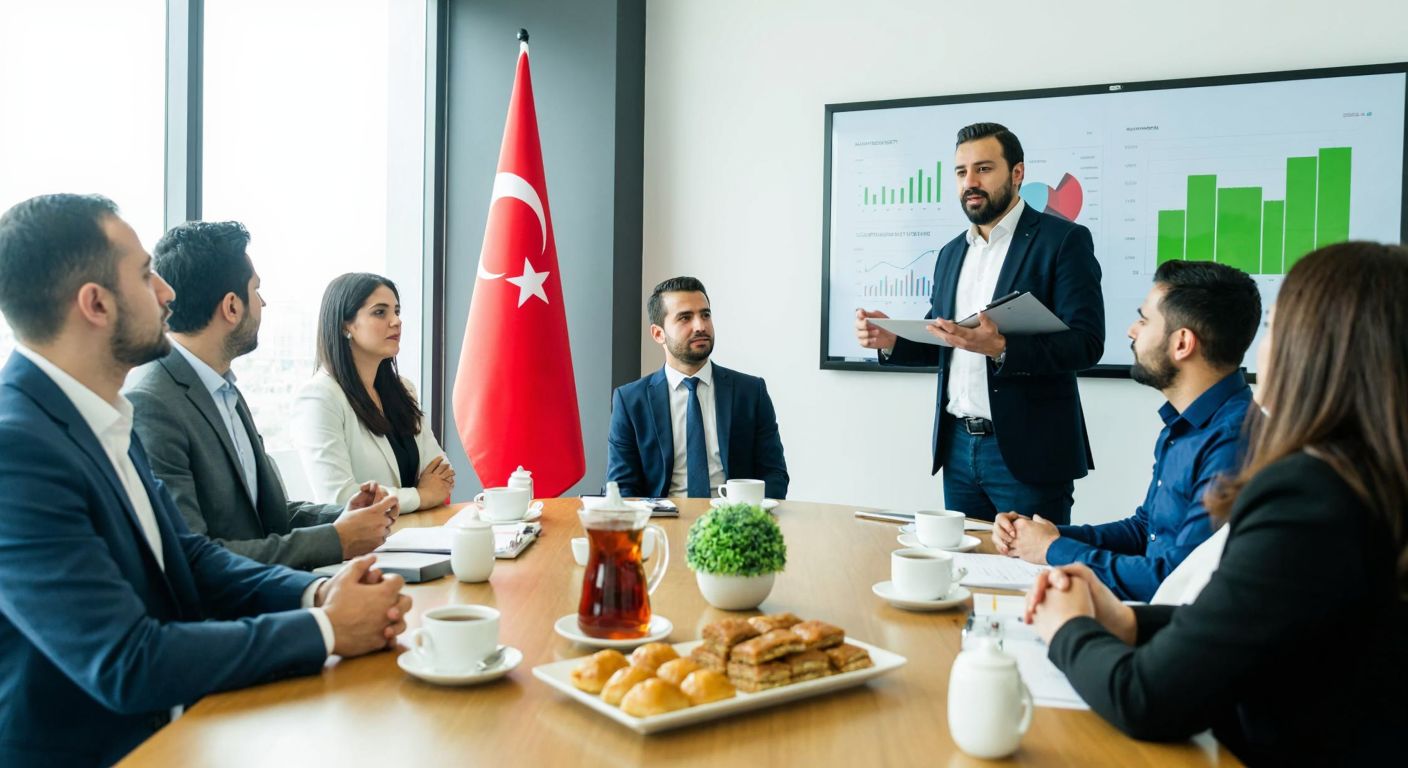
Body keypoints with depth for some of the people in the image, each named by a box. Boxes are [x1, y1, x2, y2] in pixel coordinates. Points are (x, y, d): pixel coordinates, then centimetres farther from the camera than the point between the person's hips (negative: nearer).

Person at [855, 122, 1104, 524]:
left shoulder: (1063, 240, -6)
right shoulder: (951, 252, 14)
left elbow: (1085, 343, -15)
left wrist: (1000, 348, -29)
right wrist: (891, 340, -3)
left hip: (1026, 451, -6)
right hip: (958, 446, 6)